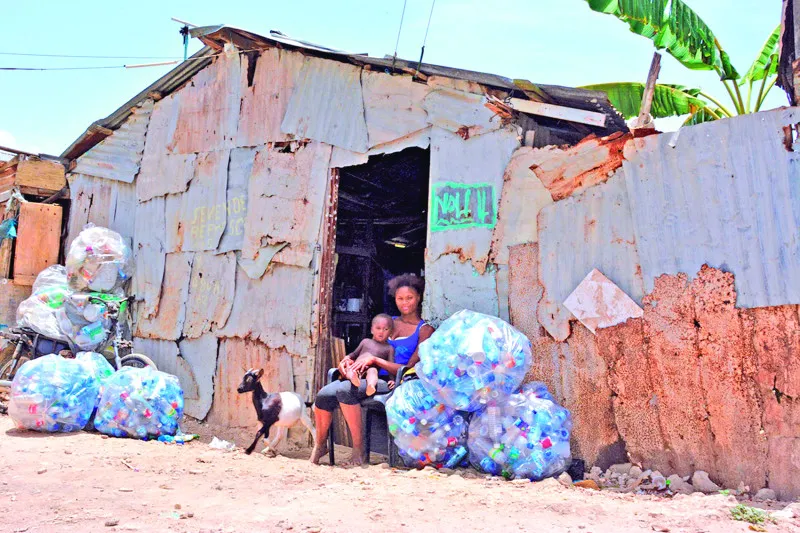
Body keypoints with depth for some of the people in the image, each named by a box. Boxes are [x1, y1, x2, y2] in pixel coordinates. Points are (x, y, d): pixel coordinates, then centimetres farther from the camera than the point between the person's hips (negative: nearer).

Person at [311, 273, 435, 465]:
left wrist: (374, 360, -17)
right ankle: (320, 445, 3)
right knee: (324, 394, -18)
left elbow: (409, 369, -7)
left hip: (390, 383, -6)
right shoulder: (389, 322, 20)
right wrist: (348, 361, 0)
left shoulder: (424, 330, 2)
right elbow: (368, 350, 23)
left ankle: (358, 448, -21)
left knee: (344, 390, -32)